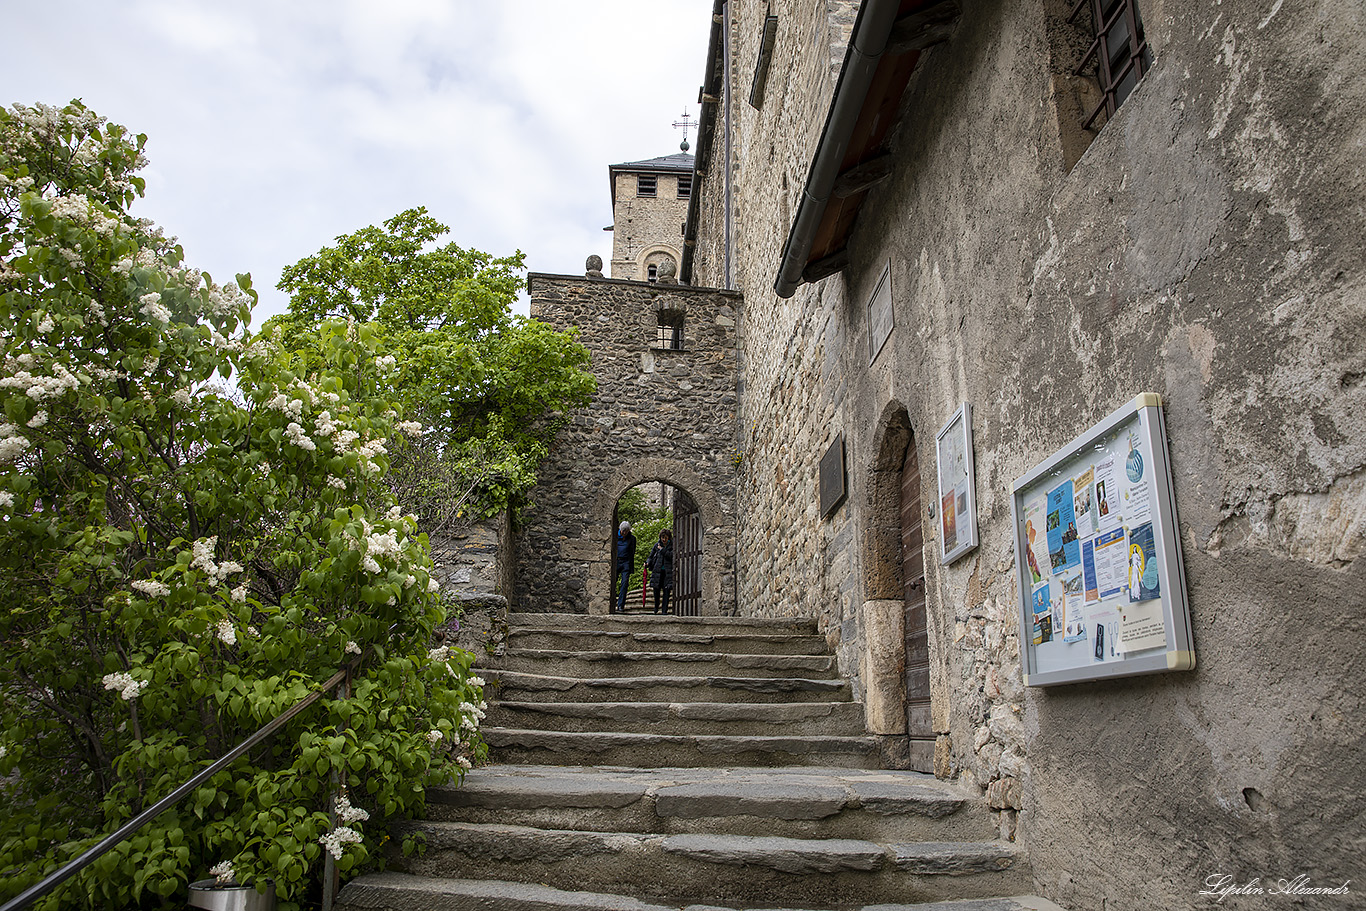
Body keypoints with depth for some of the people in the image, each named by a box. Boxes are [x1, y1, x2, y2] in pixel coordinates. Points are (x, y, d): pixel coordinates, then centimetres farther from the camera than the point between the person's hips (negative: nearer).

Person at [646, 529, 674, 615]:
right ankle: (656, 608, 26)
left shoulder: (672, 546, 2)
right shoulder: (657, 545, 9)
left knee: (667, 590, -6)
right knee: (656, 589, 5)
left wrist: (662, 549, -9)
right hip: (657, 570, 2)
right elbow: (651, 556, 12)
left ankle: (664, 610, -1)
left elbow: (671, 555, -14)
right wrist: (647, 562, -8)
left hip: (668, 571, -2)